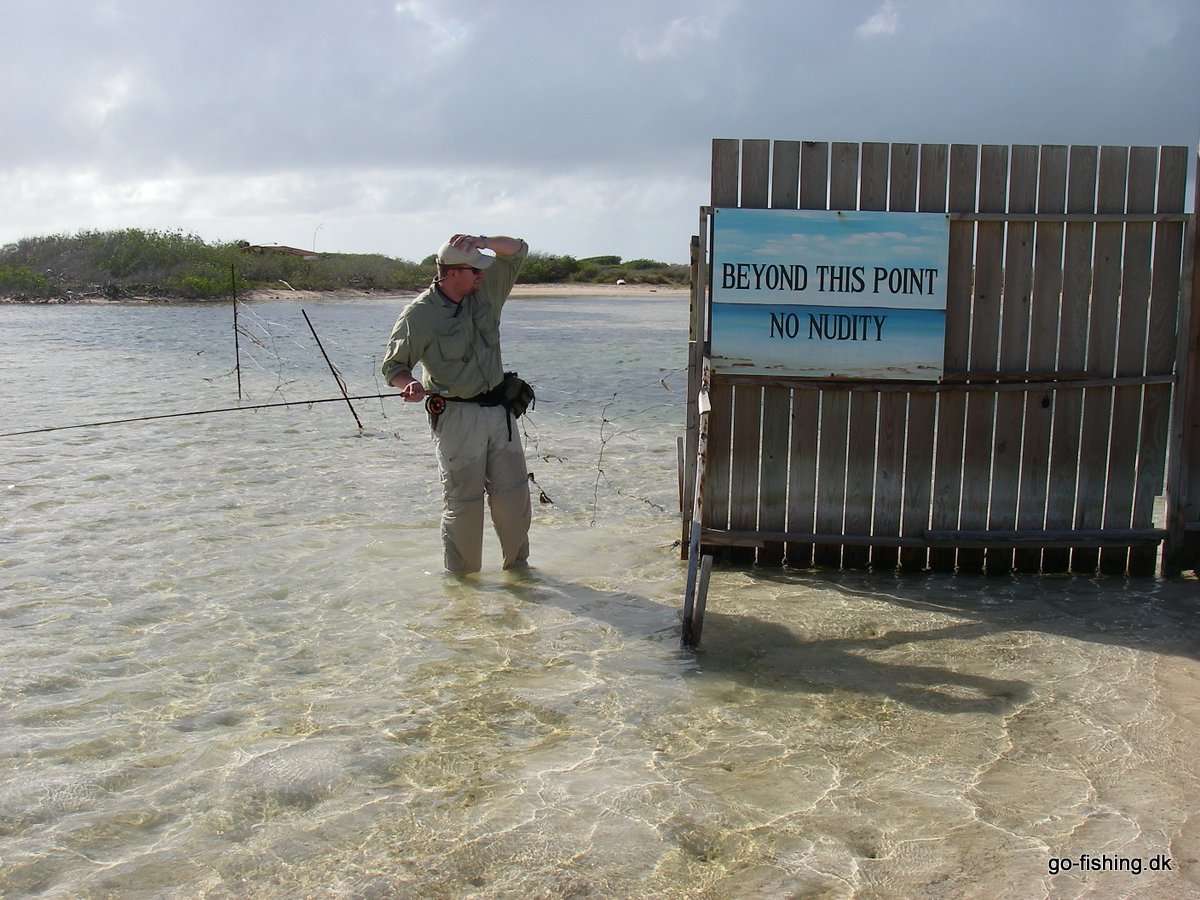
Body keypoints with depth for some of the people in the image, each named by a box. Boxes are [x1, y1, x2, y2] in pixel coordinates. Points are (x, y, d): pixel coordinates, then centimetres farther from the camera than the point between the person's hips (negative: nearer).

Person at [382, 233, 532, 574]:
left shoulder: (486, 290, 4)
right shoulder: (419, 314, -11)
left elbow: (518, 250, 4)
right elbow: (393, 365, -5)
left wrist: (483, 242, -14)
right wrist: (409, 385, -28)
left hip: (499, 408, 6)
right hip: (456, 415, -6)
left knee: (513, 491, 11)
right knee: (463, 499, -2)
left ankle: (517, 563, 27)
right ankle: (462, 574, 13)